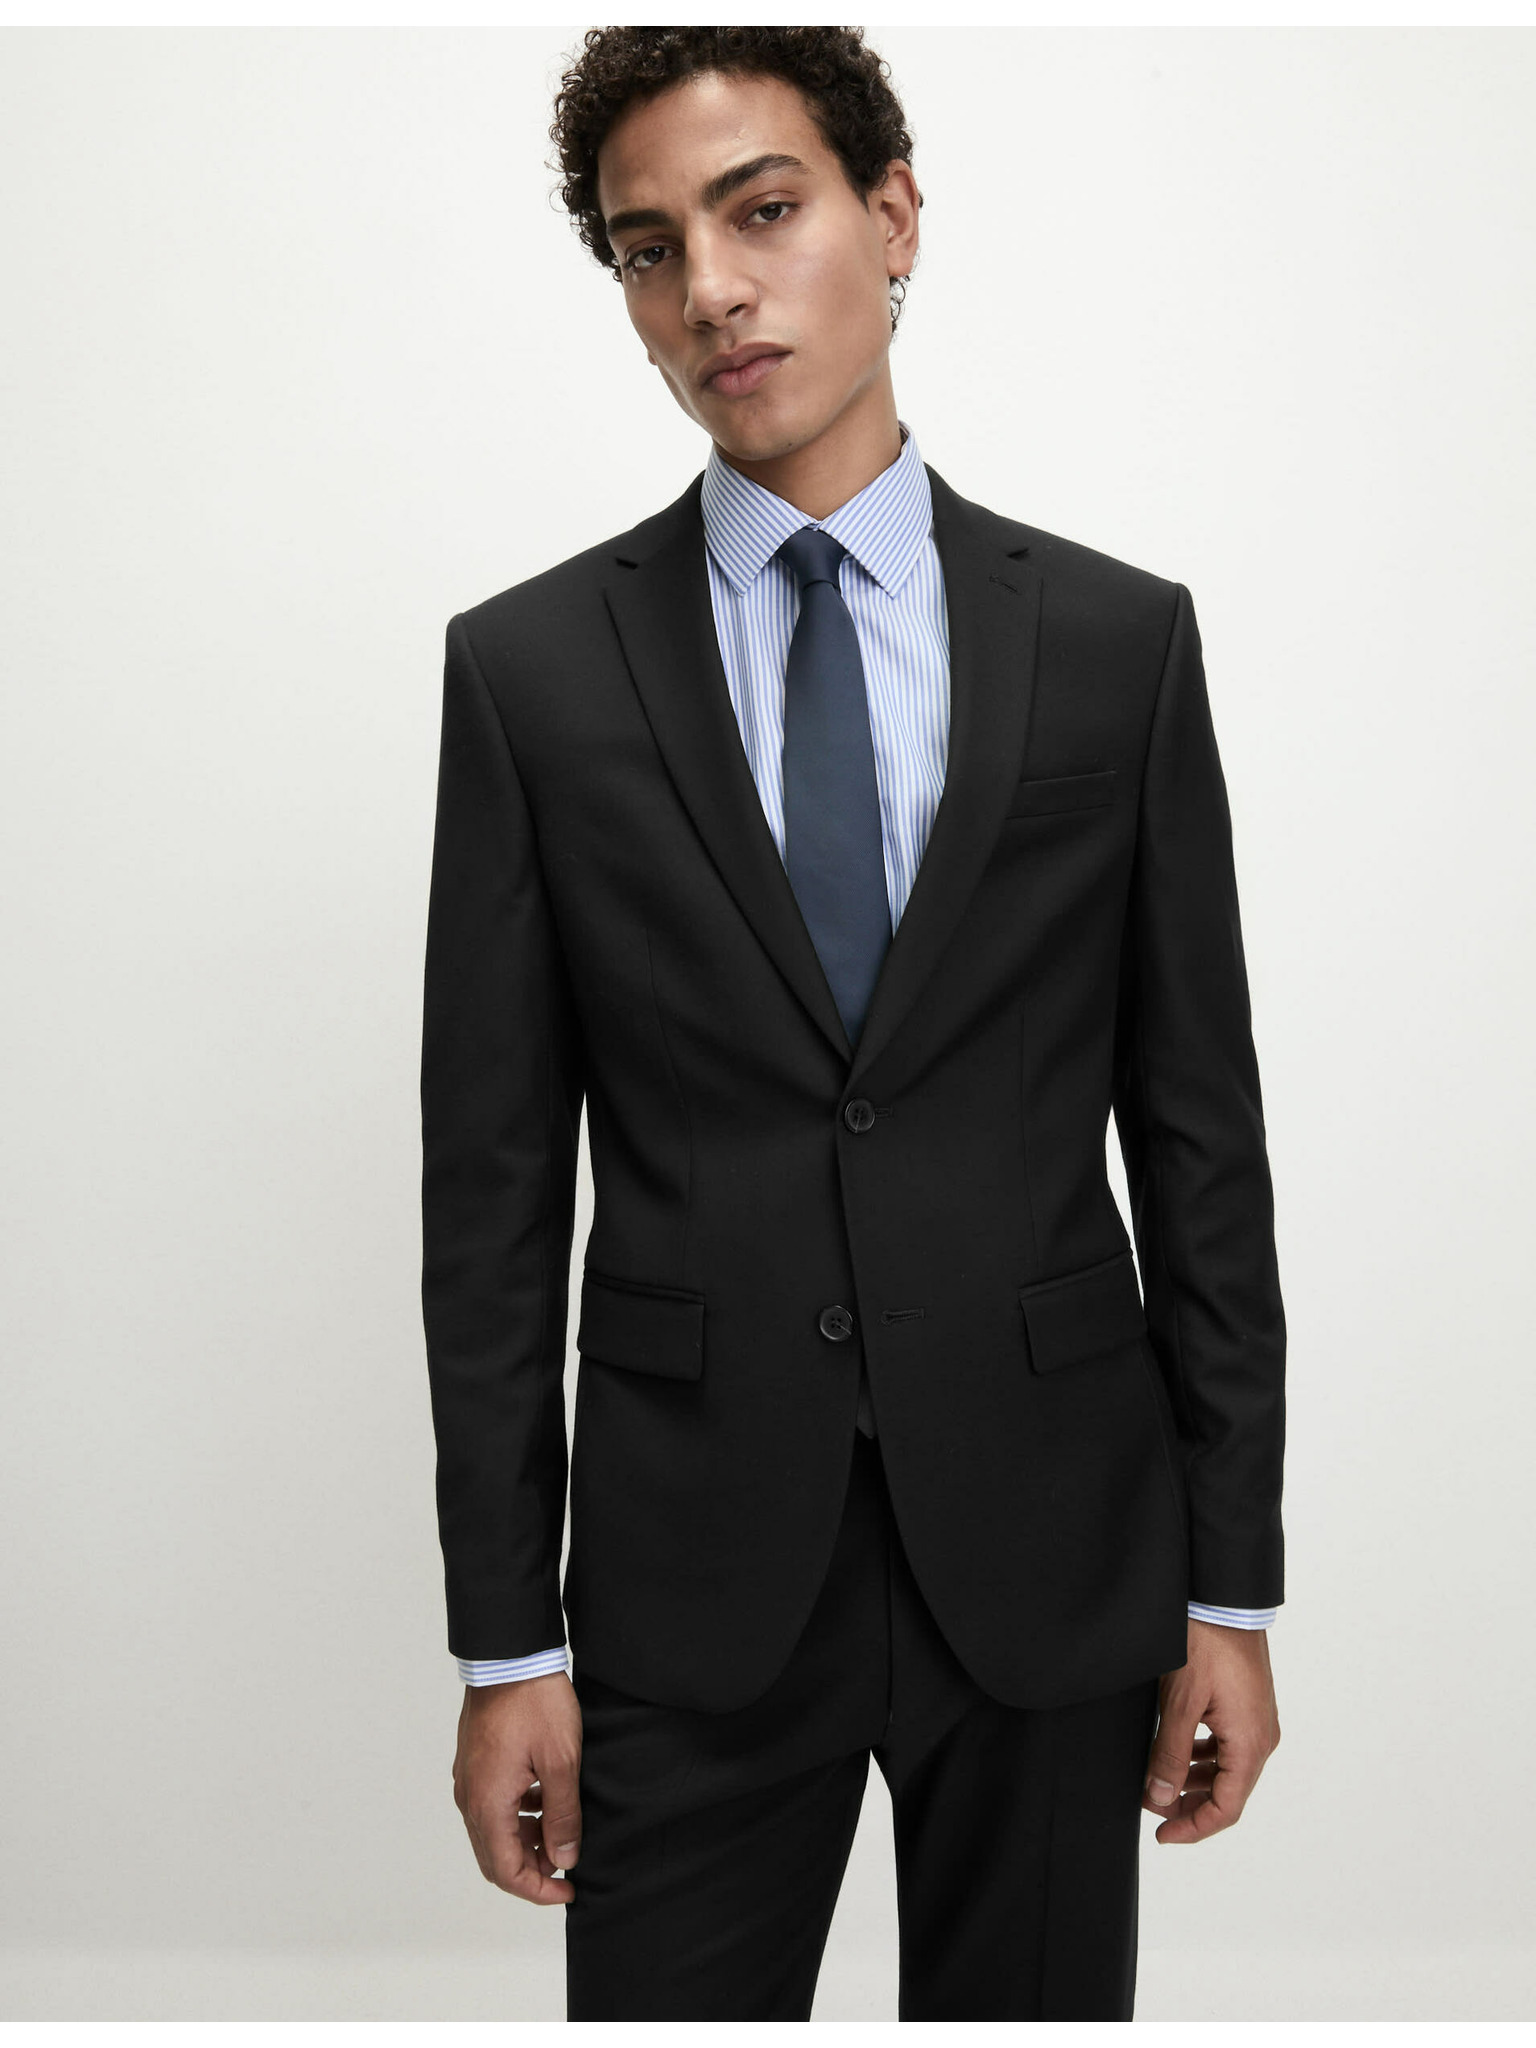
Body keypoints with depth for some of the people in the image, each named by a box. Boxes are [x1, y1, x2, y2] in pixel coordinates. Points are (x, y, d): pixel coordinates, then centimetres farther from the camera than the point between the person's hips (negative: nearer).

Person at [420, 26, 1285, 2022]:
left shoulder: (1120, 639, 1)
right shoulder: (530, 666, -1)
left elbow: (1197, 1129, 2)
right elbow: (493, 1180, -1)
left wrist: (1234, 1587, 2)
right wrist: (506, 1641, -2)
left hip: (1051, 1545, 1)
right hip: (694, 1569, 0)